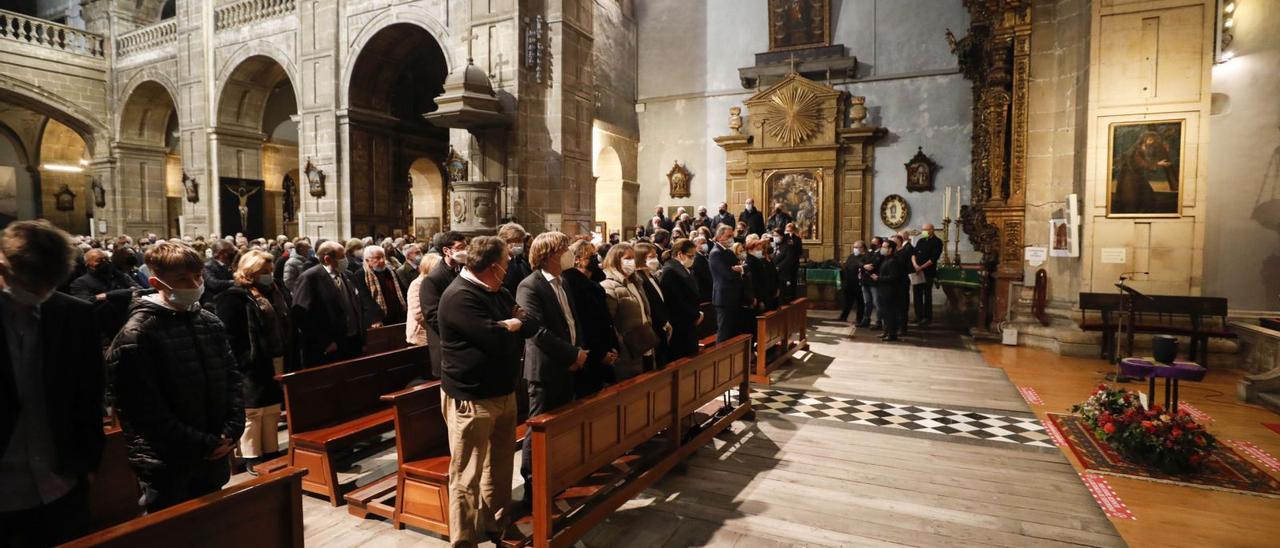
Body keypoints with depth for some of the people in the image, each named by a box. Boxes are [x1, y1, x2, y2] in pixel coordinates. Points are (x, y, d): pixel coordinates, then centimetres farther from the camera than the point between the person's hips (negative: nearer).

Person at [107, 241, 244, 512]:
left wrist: (231, 431, -4)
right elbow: (146, 411, -16)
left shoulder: (211, 323, 6)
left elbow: (232, 378, 9)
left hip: (214, 459, 5)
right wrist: (204, 445, -14)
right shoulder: (135, 337, -13)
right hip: (167, 468, -5)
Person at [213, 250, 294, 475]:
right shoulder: (234, 298, -10)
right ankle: (252, 458, 17)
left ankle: (271, 453, 25)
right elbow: (229, 337, -15)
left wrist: (290, 361, 11)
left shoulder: (276, 291, 13)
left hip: (276, 363, 7)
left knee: (272, 412, 15)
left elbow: (286, 327, 16)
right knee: (253, 413, 5)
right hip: (253, 367, -7)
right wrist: (246, 363, -19)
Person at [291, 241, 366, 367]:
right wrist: (324, 342, -17)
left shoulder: (348, 275, 10)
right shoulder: (310, 278, -11)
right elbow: (301, 313, -18)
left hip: (354, 344, 6)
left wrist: (361, 338, 12)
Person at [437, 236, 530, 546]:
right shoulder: (460, 296, -19)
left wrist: (509, 324, -11)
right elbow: (497, 339, -27)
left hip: (503, 393, 9)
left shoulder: (497, 292, 11)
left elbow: (525, 326, 10)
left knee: (499, 468, 20)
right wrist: (512, 325, -5)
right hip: (470, 399, -9)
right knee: (467, 477, 3)